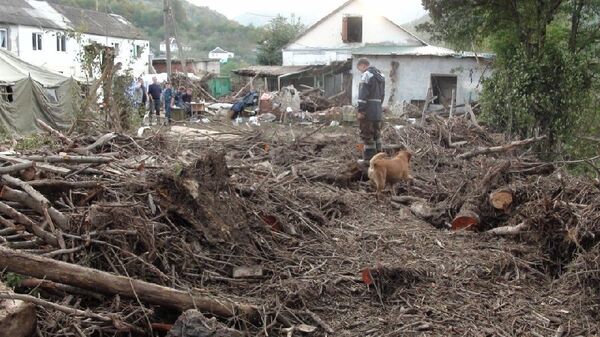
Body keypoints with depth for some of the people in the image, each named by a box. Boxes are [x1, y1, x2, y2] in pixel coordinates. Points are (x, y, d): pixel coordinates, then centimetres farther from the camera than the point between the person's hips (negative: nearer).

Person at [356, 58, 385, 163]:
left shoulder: (366, 75, -12)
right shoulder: (380, 75, 16)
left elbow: (363, 94, -18)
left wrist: (360, 110, -18)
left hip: (368, 111, -8)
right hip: (378, 111, 8)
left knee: (367, 135, -2)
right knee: (376, 134, 16)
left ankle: (368, 158, 1)